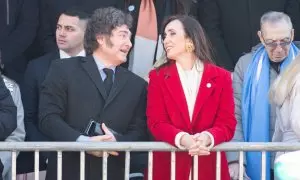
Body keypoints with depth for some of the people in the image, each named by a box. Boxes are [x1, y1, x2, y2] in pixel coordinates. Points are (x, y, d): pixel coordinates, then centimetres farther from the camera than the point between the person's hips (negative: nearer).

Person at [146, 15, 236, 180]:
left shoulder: (221, 77, 4)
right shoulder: (158, 77, 5)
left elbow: (228, 124, -2)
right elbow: (156, 123, -4)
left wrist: (207, 138, -23)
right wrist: (182, 139, -22)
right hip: (168, 166, 0)